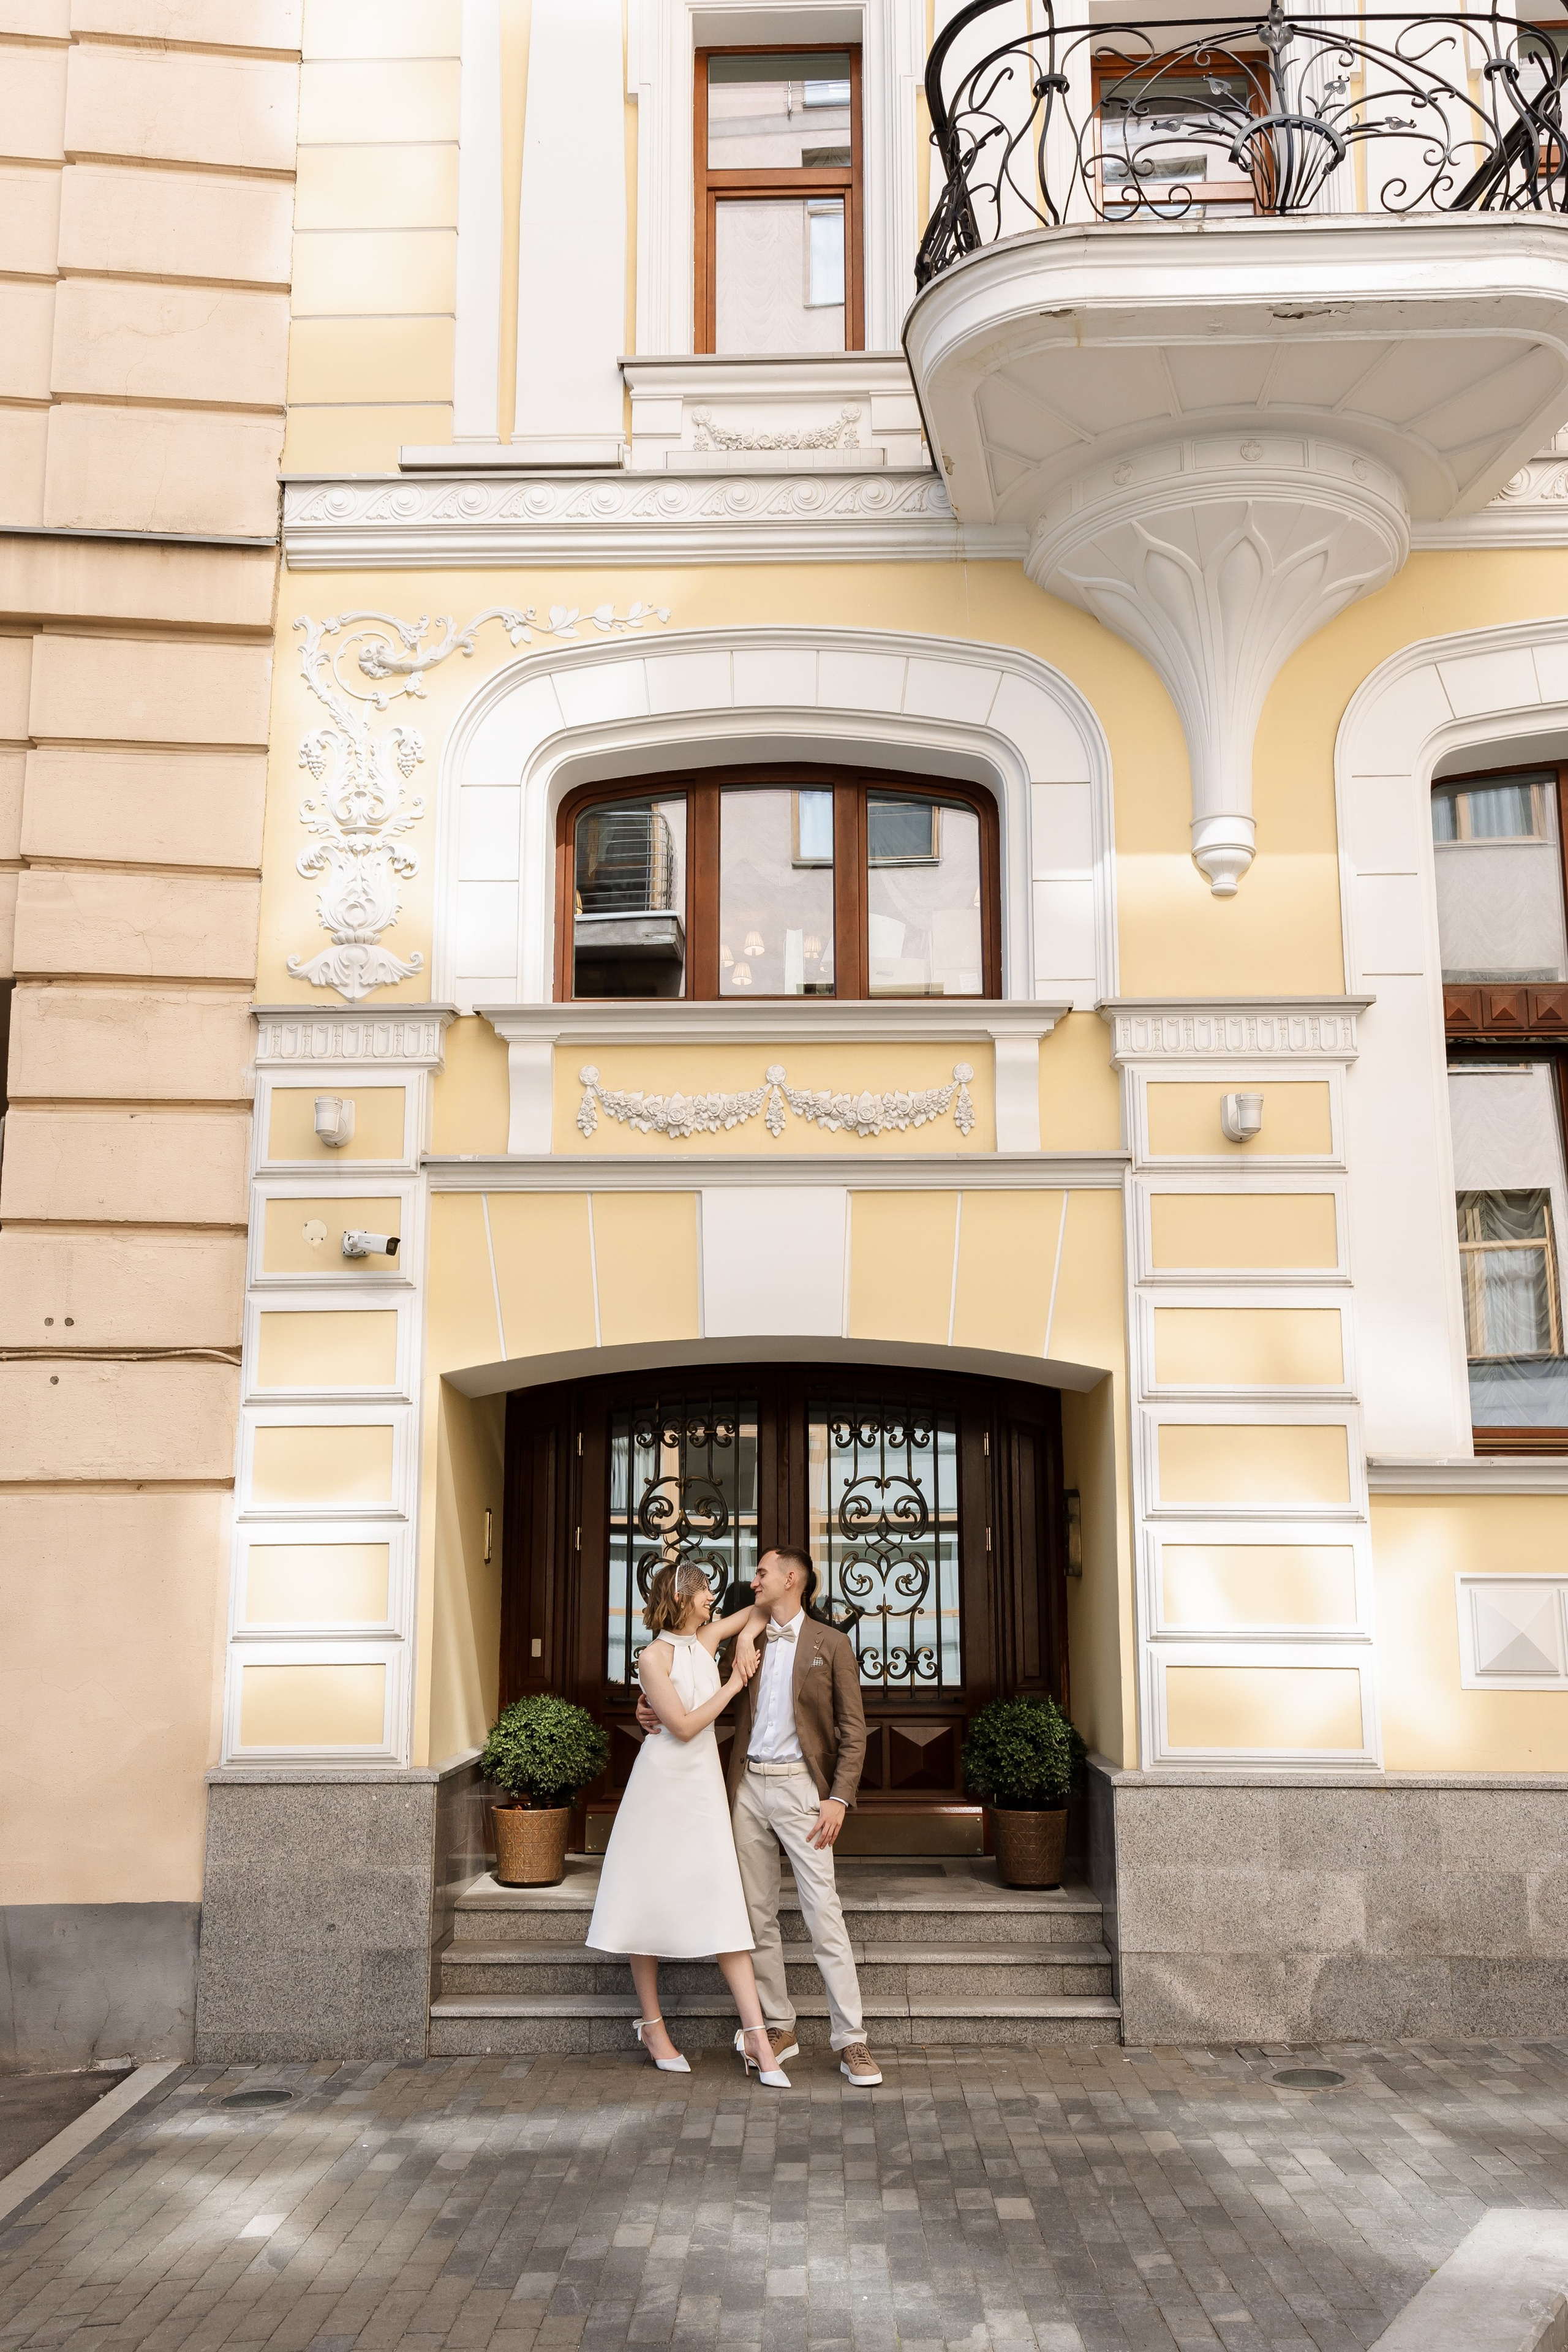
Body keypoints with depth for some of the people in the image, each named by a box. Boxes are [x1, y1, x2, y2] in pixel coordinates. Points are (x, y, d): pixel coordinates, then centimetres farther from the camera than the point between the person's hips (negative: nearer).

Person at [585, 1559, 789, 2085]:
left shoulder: (707, 1639, 6)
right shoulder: (654, 1657, -11)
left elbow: (757, 1608, 21)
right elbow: (684, 1726, -15)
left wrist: (747, 1646, 2)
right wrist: (732, 1686, -9)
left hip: (704, 1785, 5)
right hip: (663, 1783, -4)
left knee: (724, 1905, -2)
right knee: (650, 1898, 4)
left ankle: (755, 2036, -5)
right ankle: (652, 2026, 19)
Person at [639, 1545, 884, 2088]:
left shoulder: (831, 1644, -1)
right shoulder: (747, 1641, 11)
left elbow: (852, 1729, -3)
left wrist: (839, 1798, -12)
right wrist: (658, 1713, 4)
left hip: (799, 1785, -4)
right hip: (748, 1785, 5)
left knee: (824, 1914, -7)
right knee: (758, 1915, 9)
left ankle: (850, 2042, 0)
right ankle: (779, 2028, 21)